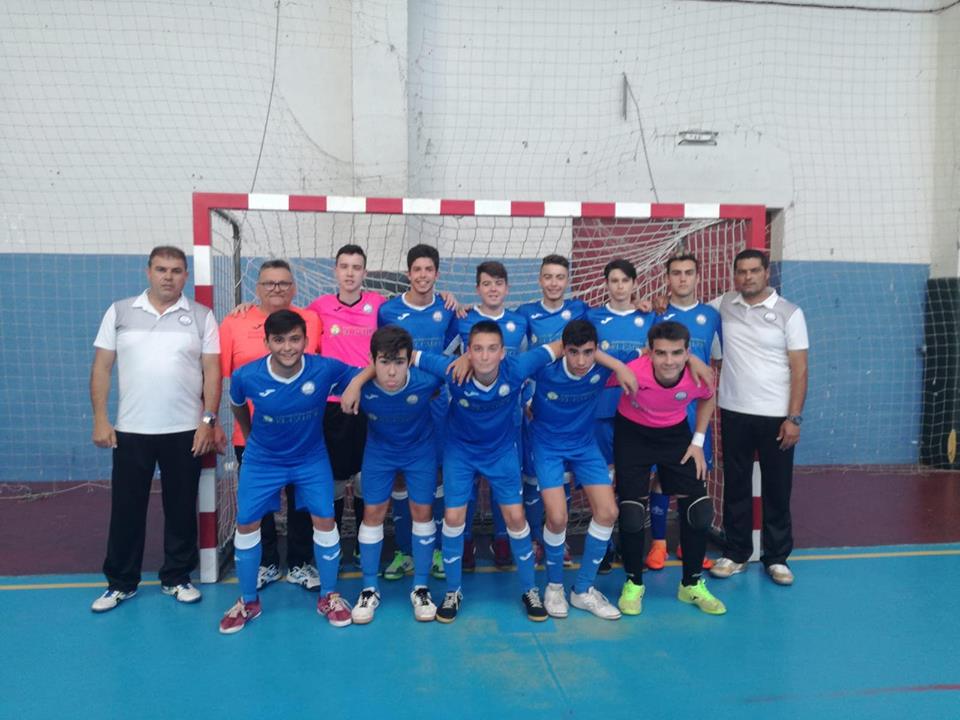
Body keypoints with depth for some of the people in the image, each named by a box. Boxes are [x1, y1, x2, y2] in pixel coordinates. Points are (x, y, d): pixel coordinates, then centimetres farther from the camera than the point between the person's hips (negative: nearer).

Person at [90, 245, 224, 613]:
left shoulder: (201, 316, 2)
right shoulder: (119, 312, 5)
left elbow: (212, 372, 0)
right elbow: (101, 368, 5)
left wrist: (209, 420, -6)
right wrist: (100, 419, -2)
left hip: (185, 431, -1)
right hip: (130, 431, 1)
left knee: (181, 508, 9)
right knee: (126, 508, 9)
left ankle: (177, 577, 24)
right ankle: (120, 582, 25)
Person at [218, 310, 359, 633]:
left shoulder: (326, 369, -26)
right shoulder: (246, 376, -21)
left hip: (312, 458, 0)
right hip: (261, 461, 1)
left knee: (324, 521, -3)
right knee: (247, 525, 4)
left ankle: (328, 596, 20)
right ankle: (248, 602, 27)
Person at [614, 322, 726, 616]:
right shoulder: (633, 372, -34)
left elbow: (707, 400, 2)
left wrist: (698, 442, -2)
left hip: (675, 434, 3)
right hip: (633, 434, -2)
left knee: (699, 508, -1)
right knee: (632, 512, -6)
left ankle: (692, 585, 21)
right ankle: (633, 583, 19)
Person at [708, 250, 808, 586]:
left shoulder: (789, 313, -3)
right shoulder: (723, 305, 4)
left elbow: (799, 370, -5)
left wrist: (794, 418, -11)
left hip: (777, 417, -2)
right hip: (734, 414, 2)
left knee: (777, 489, 7)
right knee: (735, 486, 10)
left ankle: (776, 557, 21)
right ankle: (736, 553, 23)